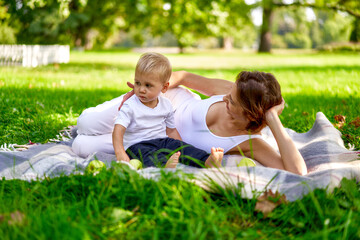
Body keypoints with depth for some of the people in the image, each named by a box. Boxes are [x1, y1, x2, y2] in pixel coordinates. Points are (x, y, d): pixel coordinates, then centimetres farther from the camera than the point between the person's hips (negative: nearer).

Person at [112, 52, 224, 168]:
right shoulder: (129, 106, -7)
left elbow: (171, 130, 19)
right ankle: (165, 165, -64)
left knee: (178, 145, -18)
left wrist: (183, 150, 13)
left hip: (162, 141, 5)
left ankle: (208, 161, -35)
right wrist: (120, 152, -32)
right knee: (148, 154, -36)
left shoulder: (166, 105, 9)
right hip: (136, 145, -5)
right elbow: (118, 130, -16)